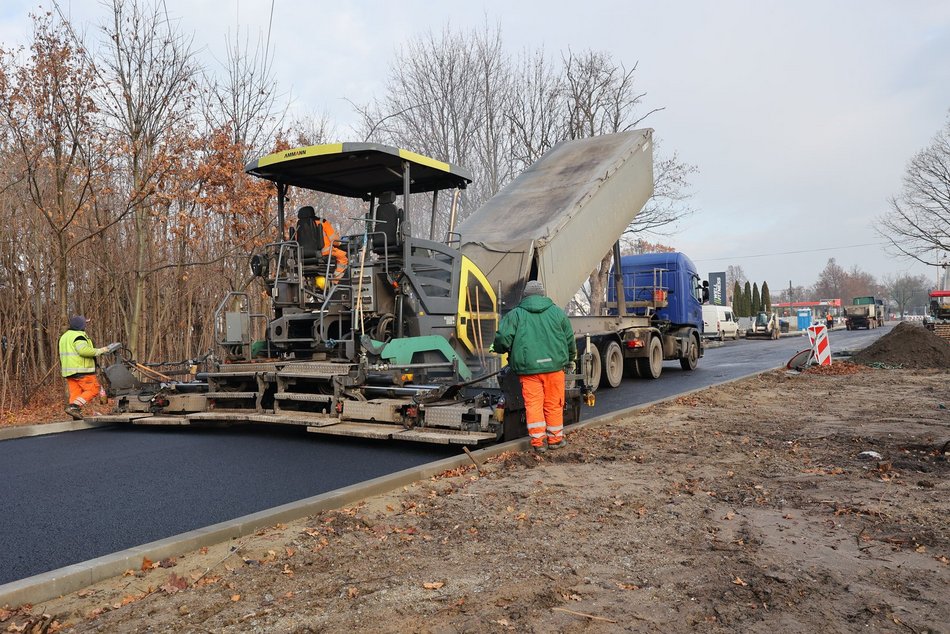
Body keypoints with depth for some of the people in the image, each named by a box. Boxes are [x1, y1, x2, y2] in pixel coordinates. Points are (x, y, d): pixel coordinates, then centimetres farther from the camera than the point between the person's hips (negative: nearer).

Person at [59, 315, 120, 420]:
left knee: (75, 393, 8)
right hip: (81, 370, -10)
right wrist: (100, 351, -18)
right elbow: (84, 350, -26)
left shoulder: (64, 336, 21)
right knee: (93, 389, -5)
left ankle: (77, 417, 4)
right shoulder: (79, 336, -12)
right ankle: (73, 407, -18)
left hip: (68, 371, 10)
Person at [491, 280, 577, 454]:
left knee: (533, 404, 2)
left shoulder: (515, 314, 3)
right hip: (554, 365, 2)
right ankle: (555, 439, 20)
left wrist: (497, 349, 17)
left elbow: (503, 338, -6)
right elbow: (570, 339, 15)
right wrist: (570, 360, 31)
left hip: (527, 367, -1)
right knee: (554, 403, 11)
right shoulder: (557, 312, 10)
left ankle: (537, 441, 0)